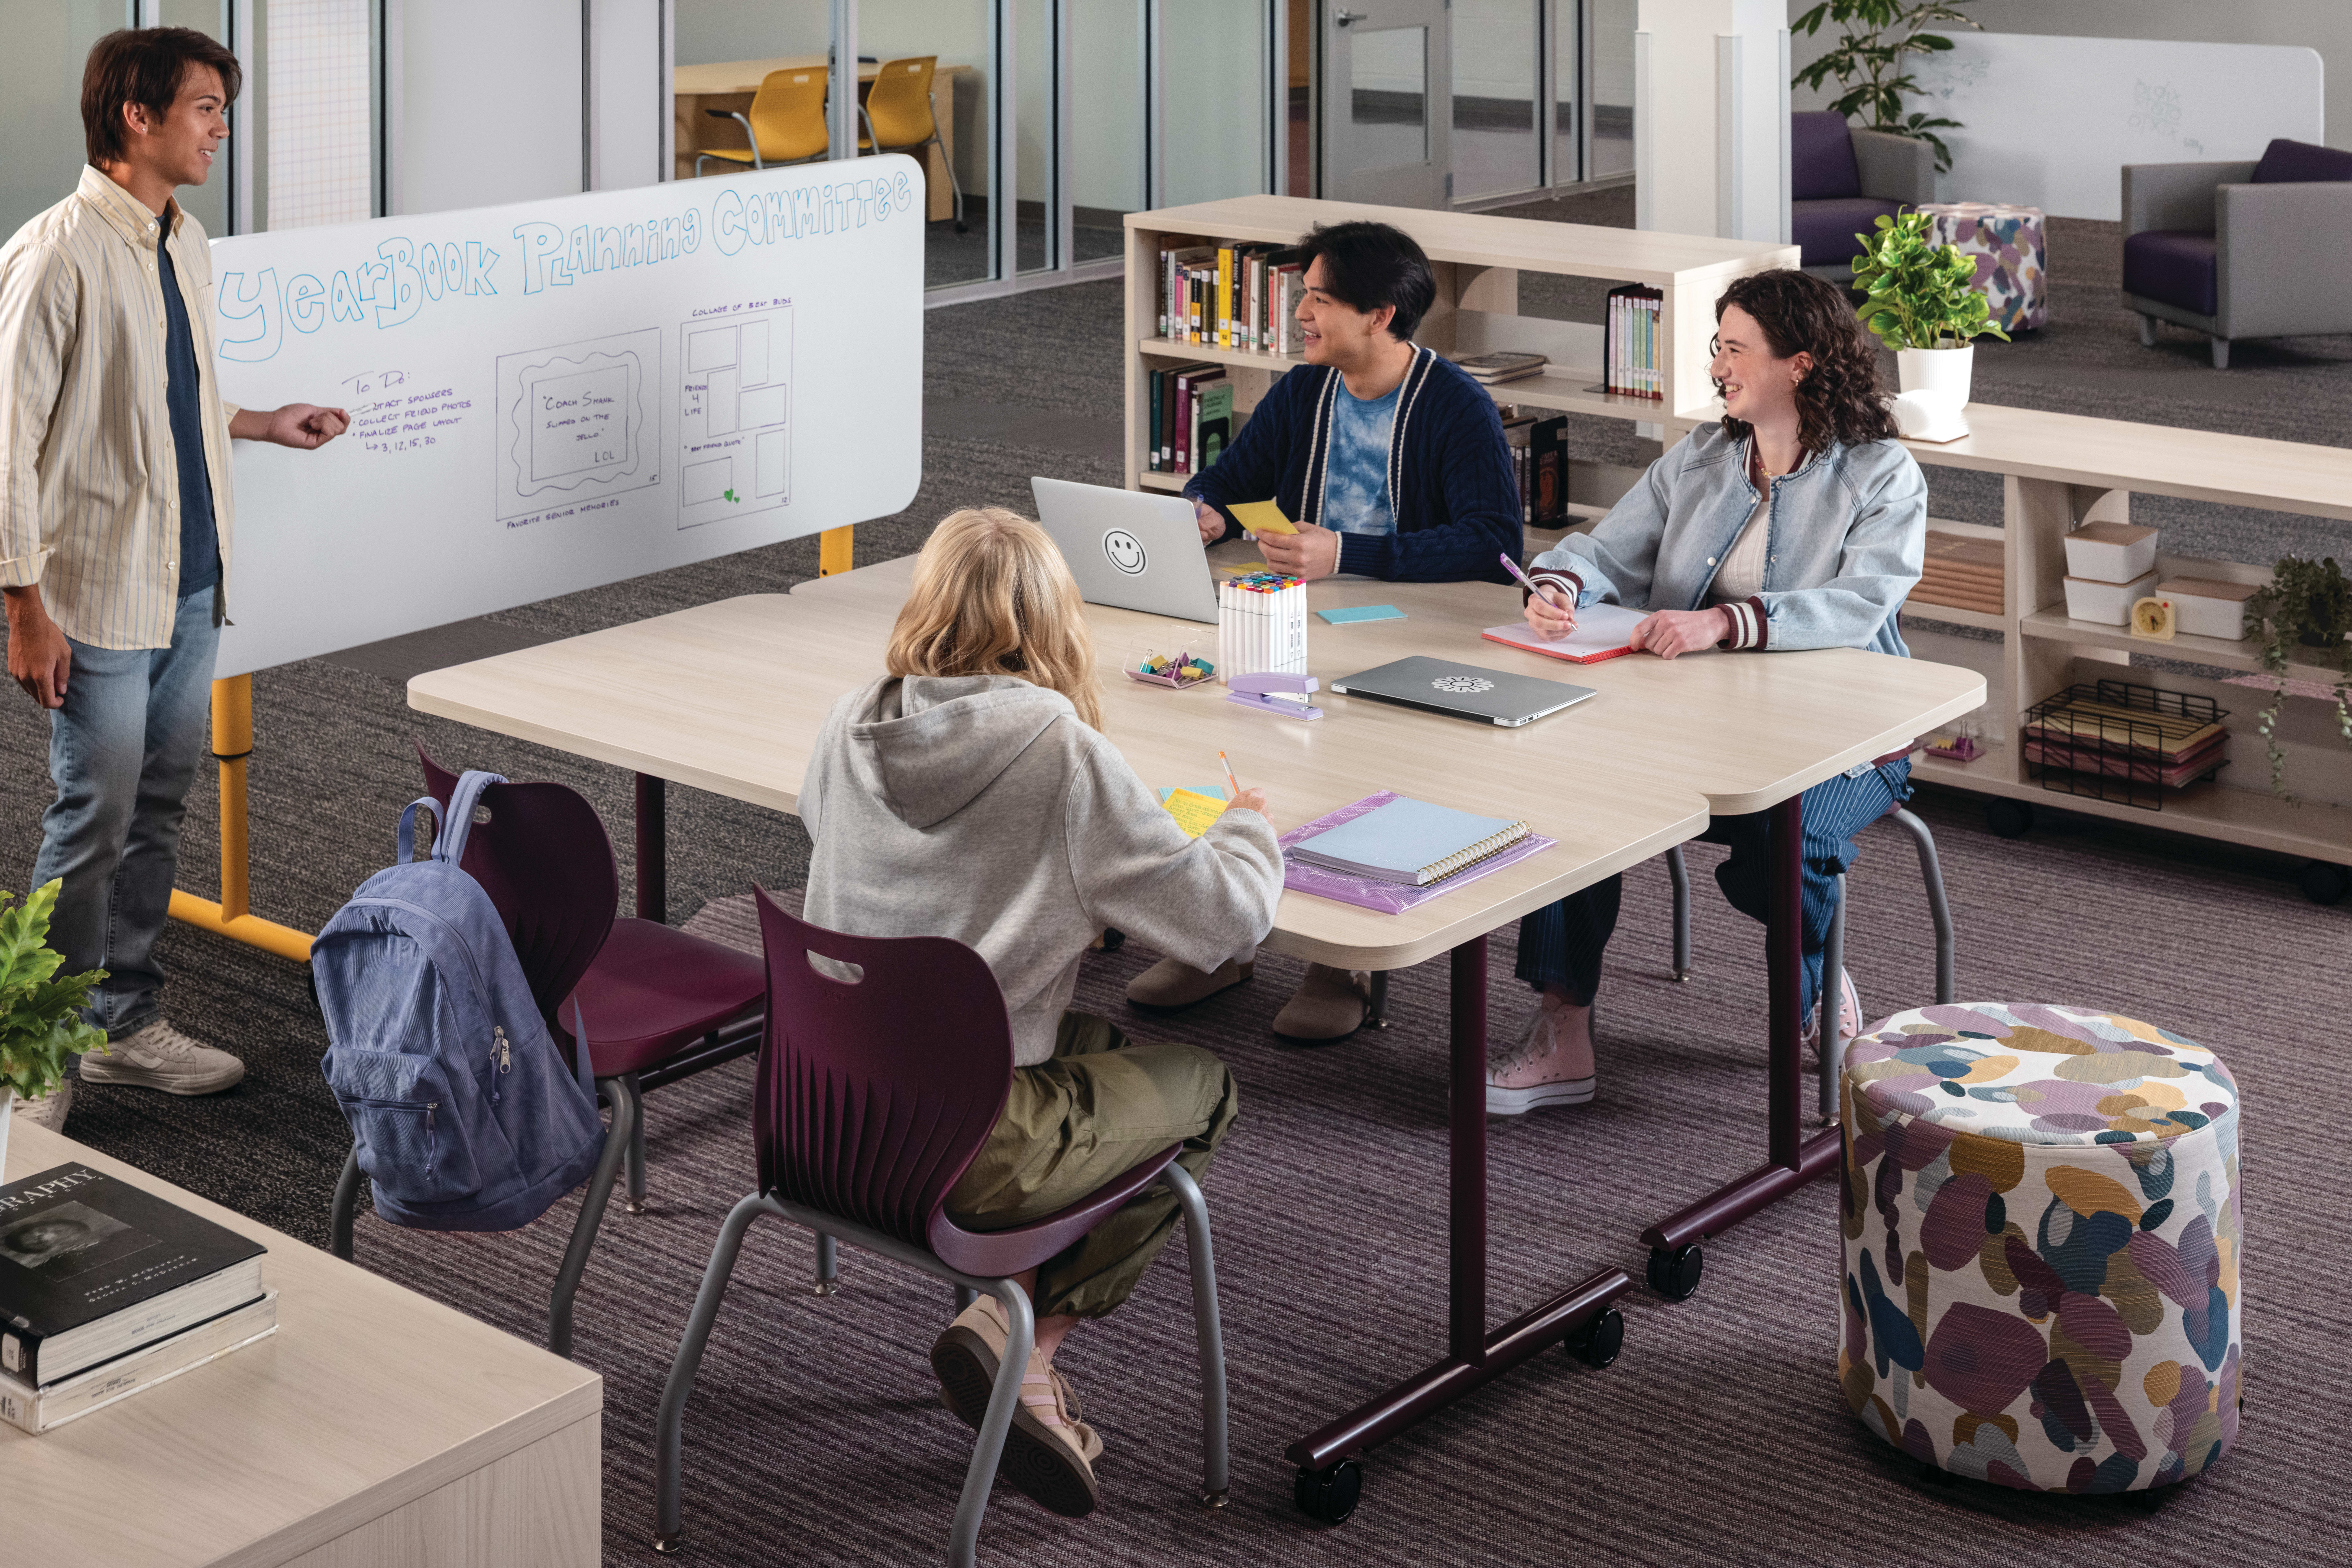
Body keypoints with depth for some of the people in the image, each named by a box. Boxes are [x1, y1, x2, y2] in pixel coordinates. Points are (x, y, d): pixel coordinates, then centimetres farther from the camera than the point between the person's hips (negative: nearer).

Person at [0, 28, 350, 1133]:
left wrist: (262, 423, 17)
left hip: (191, 586, 8)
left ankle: (128, 1022, 26)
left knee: (157, 812, 14)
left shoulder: (184, 245, 10)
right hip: (102, 595, -8)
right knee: (93, 823, -2)